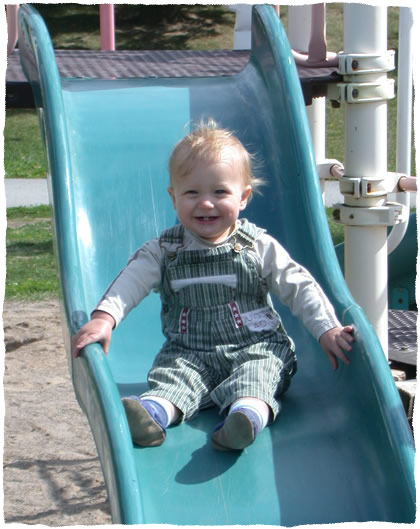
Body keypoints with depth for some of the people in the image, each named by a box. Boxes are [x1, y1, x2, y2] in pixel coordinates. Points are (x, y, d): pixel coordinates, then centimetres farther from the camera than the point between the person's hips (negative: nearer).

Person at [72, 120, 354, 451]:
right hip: (189, 353, 2)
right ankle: (152, 412, -56)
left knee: (255, 375, -33)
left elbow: (299, 286, 3)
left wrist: (326, 328, -9)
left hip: (256, 348, -2)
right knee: (171, 375, -28)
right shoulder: (164, 251, 6)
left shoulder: (259, 247, 3)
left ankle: (248, 414, -62)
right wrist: (103, 318, -25)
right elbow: (131, 281, -7)